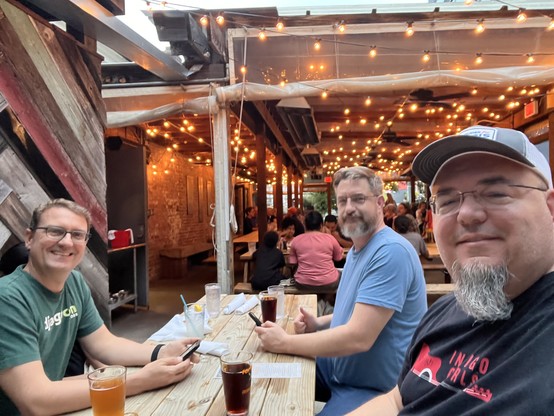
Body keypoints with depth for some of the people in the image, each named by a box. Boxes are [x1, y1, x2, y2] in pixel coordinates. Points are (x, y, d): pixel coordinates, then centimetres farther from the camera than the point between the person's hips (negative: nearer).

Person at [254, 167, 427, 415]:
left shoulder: (391, 252, -26)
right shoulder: (356, 249, 9)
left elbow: (359, 337, -30)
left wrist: (284, 343, -21)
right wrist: (320, 323, -2)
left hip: (374, 389, -9)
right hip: (339, 368, 9)